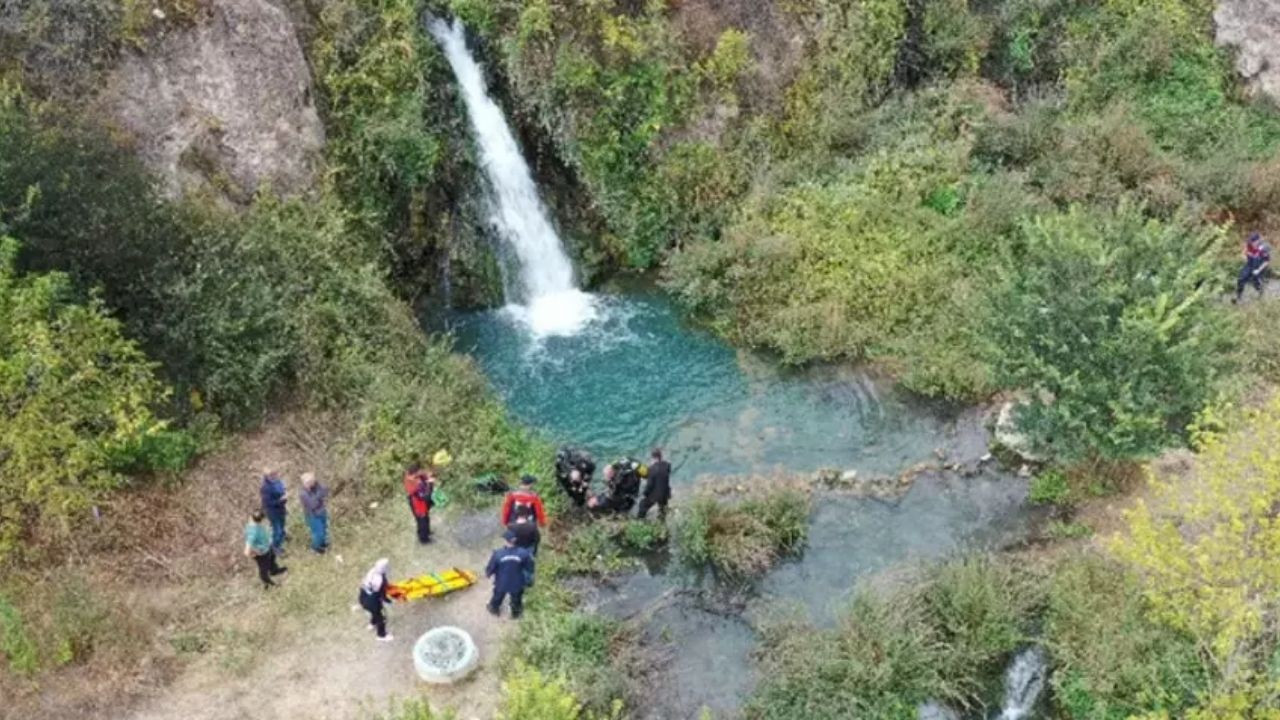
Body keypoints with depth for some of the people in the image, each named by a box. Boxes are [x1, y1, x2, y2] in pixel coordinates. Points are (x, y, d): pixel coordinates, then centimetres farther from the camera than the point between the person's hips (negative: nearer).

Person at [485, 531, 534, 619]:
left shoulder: (498, 554, -31)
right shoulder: (524, 553, -27)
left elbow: (491, 567, -15)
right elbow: (529, 568, -10)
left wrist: (487, 573, 9)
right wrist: (529, 580, 12)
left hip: (501, 583, 0)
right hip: (517, 584, 0)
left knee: (498, 597, 33)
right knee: (516, 600, 31)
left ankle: (494, 609, 61)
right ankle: (515, 613, 58)